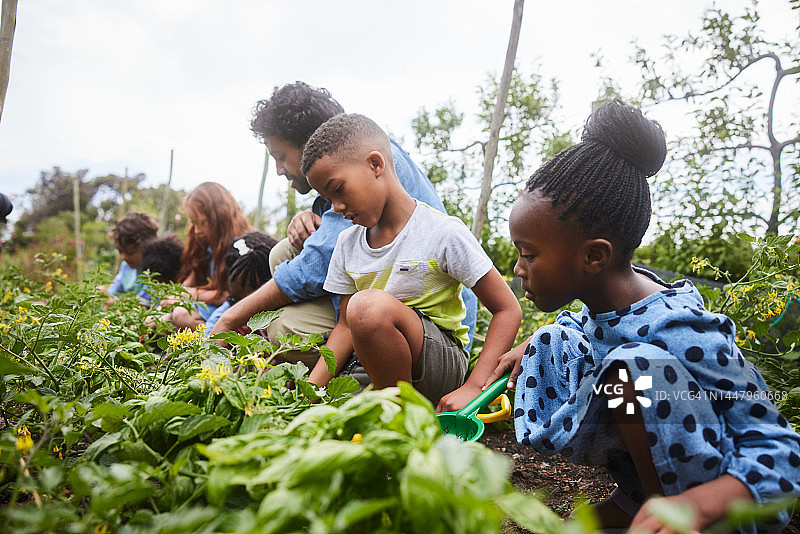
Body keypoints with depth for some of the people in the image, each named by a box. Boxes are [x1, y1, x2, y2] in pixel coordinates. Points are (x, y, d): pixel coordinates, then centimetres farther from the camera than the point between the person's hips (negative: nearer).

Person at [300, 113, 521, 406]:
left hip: (441, 364, -4)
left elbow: (508, 310, -9)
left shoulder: (444, 233, -12)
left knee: (370, 305, -32)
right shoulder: (347, 243, 6)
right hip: (376, 368, 5)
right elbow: (346, 326, 8)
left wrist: (472, 388, -18)